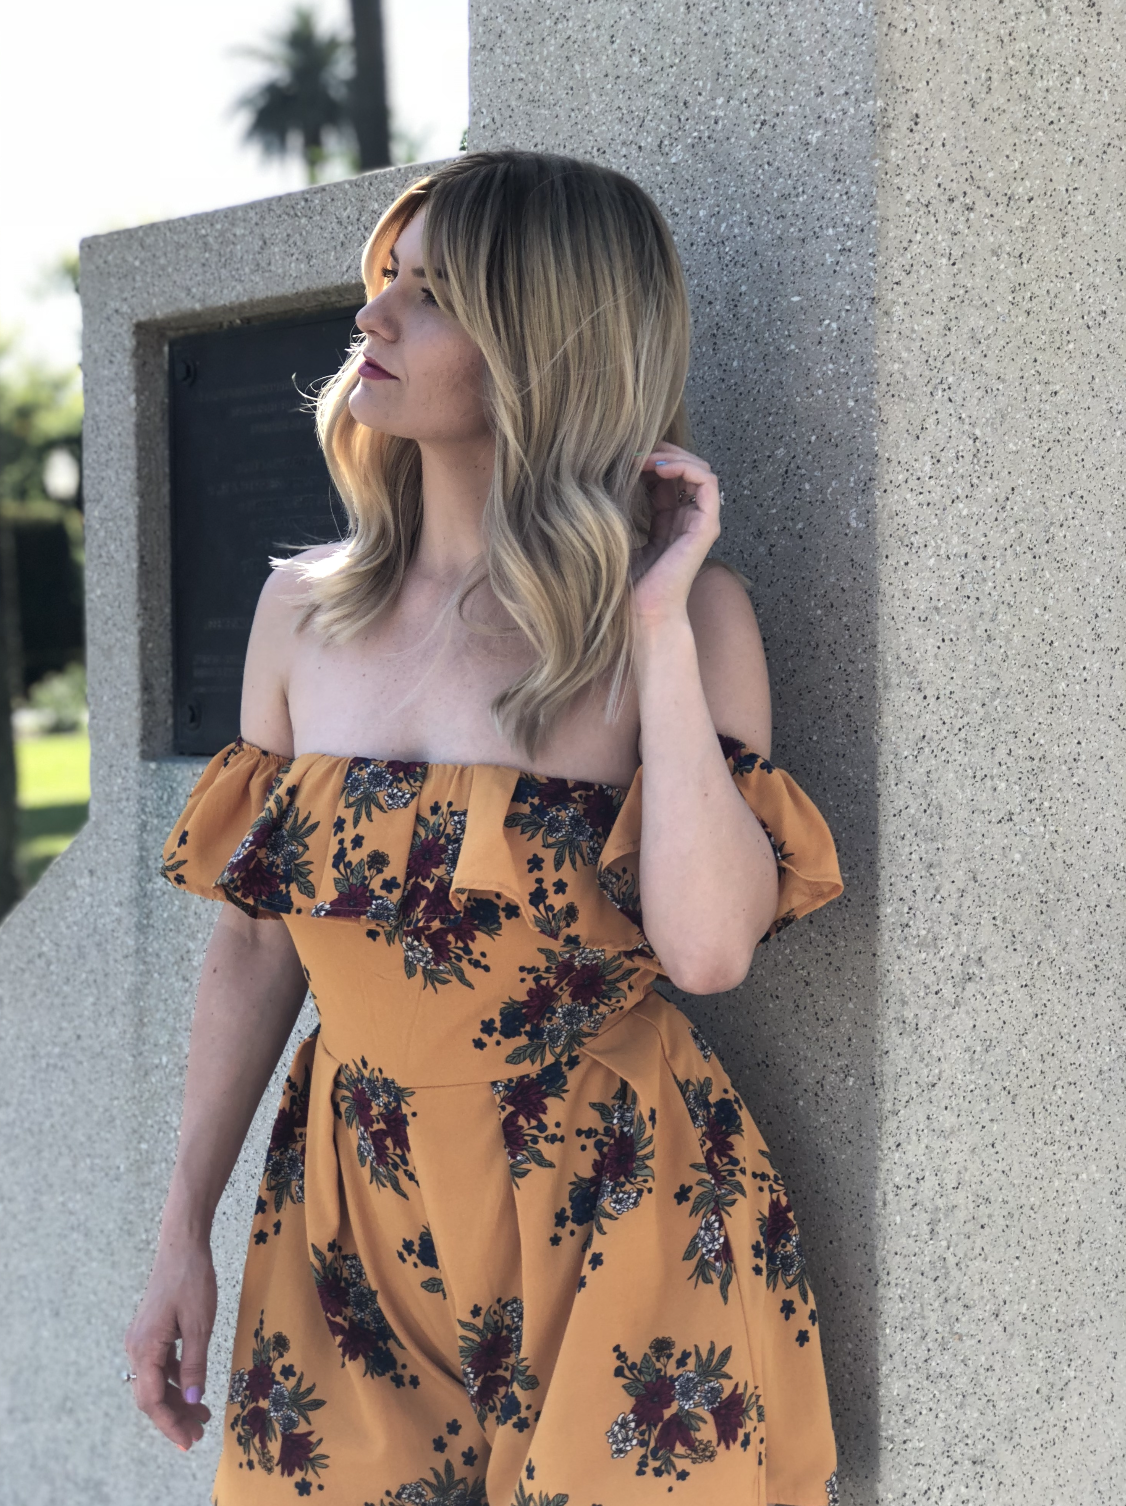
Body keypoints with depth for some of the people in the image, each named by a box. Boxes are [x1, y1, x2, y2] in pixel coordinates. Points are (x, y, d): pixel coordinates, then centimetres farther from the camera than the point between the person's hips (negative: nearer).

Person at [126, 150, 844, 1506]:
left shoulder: (678, 612, -9)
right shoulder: (306, 609, 2)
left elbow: (709, 949, -23)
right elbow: (256, 941, 7)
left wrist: (659, 625, -21)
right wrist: (184, 1237, 7)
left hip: (608, 1230, -3)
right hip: (351, 1221, 4)